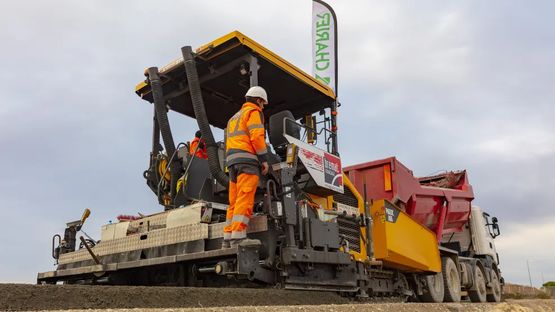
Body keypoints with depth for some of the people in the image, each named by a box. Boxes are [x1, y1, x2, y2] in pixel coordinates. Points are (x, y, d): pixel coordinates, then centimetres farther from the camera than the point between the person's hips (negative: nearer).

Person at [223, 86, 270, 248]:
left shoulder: (234, 117, 32)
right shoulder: (253, 112, 5)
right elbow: (257, 136, -10)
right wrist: (264, 159, -9)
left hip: (232, 159, 9)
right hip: (247, 158, -9)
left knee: (234, 201, 5)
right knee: (245, 198, -16)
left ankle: (228, 238, 2)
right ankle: (238, 236, -24)